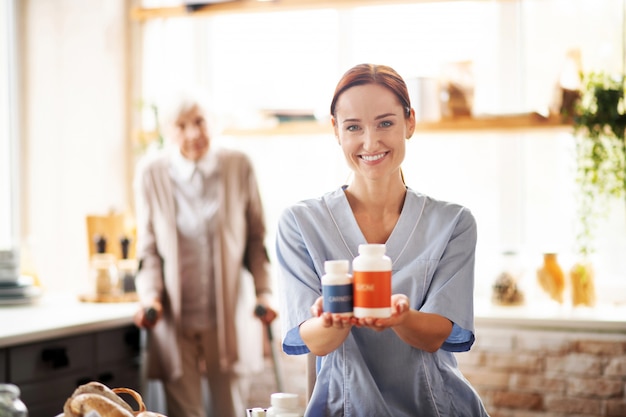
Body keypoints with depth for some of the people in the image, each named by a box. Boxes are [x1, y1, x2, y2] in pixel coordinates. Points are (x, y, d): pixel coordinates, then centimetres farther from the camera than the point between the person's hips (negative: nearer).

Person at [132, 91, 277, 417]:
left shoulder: (238, 166, 1)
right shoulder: (151, 172, 0)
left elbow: (256, 237, 8)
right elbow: (148, 246, 6)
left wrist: (263, 291, -2)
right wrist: (150, 295, -7)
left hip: (229, 315, 0)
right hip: (175, 318, 0)